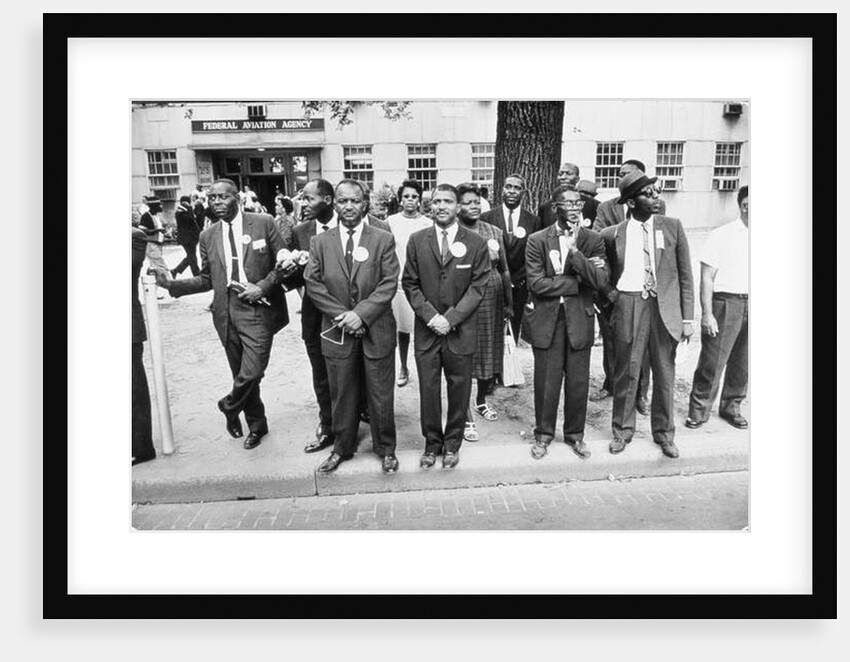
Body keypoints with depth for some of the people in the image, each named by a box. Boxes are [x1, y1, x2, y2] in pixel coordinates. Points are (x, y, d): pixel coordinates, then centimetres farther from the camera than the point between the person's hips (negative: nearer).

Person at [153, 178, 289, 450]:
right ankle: (257, 425, 33)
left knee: (252, 372, -12)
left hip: (257, 308, -4)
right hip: (226, 312, 4)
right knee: (242, 374, 13)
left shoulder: (263, 223, -2)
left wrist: (263, 286, -13)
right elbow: (206, 280, 12)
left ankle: (229, 406, 20)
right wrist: (173, 284, -1)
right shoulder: (208, 236, 8)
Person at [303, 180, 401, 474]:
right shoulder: (320, 242, 5)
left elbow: (389, 283, -7)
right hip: (337, 332, 2)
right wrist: (341, 315, -11)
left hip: (376, 331, -1)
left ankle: (386, 449, 28)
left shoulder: (383, 240, -1)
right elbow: (313, 283, -1)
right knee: (341, 395, 13)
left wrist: (361, 313, -17)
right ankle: (342, 448, 32)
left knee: (381, 395, 8)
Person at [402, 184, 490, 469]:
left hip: (461, 330, -1)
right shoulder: (417, 240, 4)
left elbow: (478, 286, -4)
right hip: (426, 329, 1)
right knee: (428, 389, 7)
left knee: (459, 389, 8)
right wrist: (430, 315, -10)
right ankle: (432, 443, 24)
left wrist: (451, 318, -13)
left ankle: (452, 444, 26)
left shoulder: (476, 242, 0)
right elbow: (409, 283, 3)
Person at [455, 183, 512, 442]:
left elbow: (504, 270, 12)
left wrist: (509, 303, 10)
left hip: (493, 301, 5)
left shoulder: (494, 232, 10)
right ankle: (466, 417, 11)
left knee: (490, 353, 14)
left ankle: (481, 401, 37)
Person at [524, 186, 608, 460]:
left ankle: (575, 434, 28)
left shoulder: (593, 240, 3)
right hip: (546, 320, -1)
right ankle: (543, 434, 25)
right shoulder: (537, 241, -3)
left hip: (579, 319, 2)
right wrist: (578, 281, -10)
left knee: (578, 382, 8)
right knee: (546, 382, 6)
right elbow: (536, 283, -12)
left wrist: (574, 251, -19)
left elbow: (600, 280, -9)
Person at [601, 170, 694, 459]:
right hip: (629, 305, -1)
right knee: (626, 372, 7)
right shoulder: (612, 234, -1)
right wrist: (611, 293, -1)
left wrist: (687, 317, 0)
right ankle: (622, 429, 25)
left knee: (665, 373, 10)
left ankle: (663, 432, 28)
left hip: (666, 306, 1)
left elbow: (685, 275, 3)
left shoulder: (673, 226, 2)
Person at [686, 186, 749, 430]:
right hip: (725, 302, -4)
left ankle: (731, 407, 29)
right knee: (712, 361, -1)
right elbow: (706, 278, -7)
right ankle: (698, 410, 13)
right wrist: (707, 314, -12)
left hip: (748, 304, 5)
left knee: (742, 363, 12)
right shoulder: (721, 236, -5)